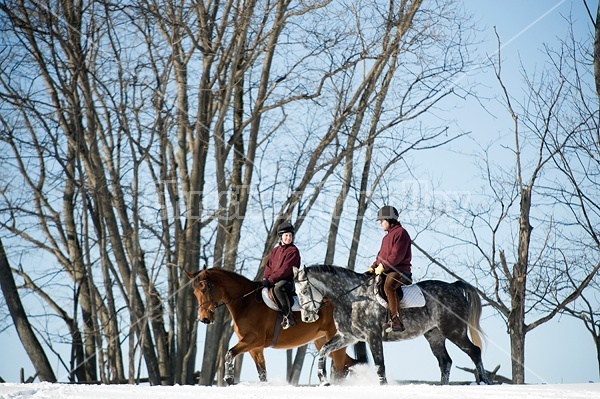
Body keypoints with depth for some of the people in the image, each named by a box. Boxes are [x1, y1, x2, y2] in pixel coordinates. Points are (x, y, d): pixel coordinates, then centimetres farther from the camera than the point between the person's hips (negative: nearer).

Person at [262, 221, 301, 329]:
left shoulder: (293, 250, -3)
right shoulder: (275, 250, 20)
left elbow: (285, 269, -13)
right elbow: (269, 266, 16)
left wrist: (271, 280, -19)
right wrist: (265, 278, -6)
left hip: (288, 281, -8)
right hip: (273, 281, 8)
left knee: (278, 288, -38)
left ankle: (288, 316, -35)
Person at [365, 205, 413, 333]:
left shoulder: (400, 232, -7)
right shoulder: (387, 237, 25)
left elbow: (397, 255, -17)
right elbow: (381, 255, 26)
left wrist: (383, 266, -19)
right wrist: (374, 266, 10)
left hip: (400, 270, -11)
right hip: (385, 271, 11)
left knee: (388, 285, -38)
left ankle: (396, 321, -43)